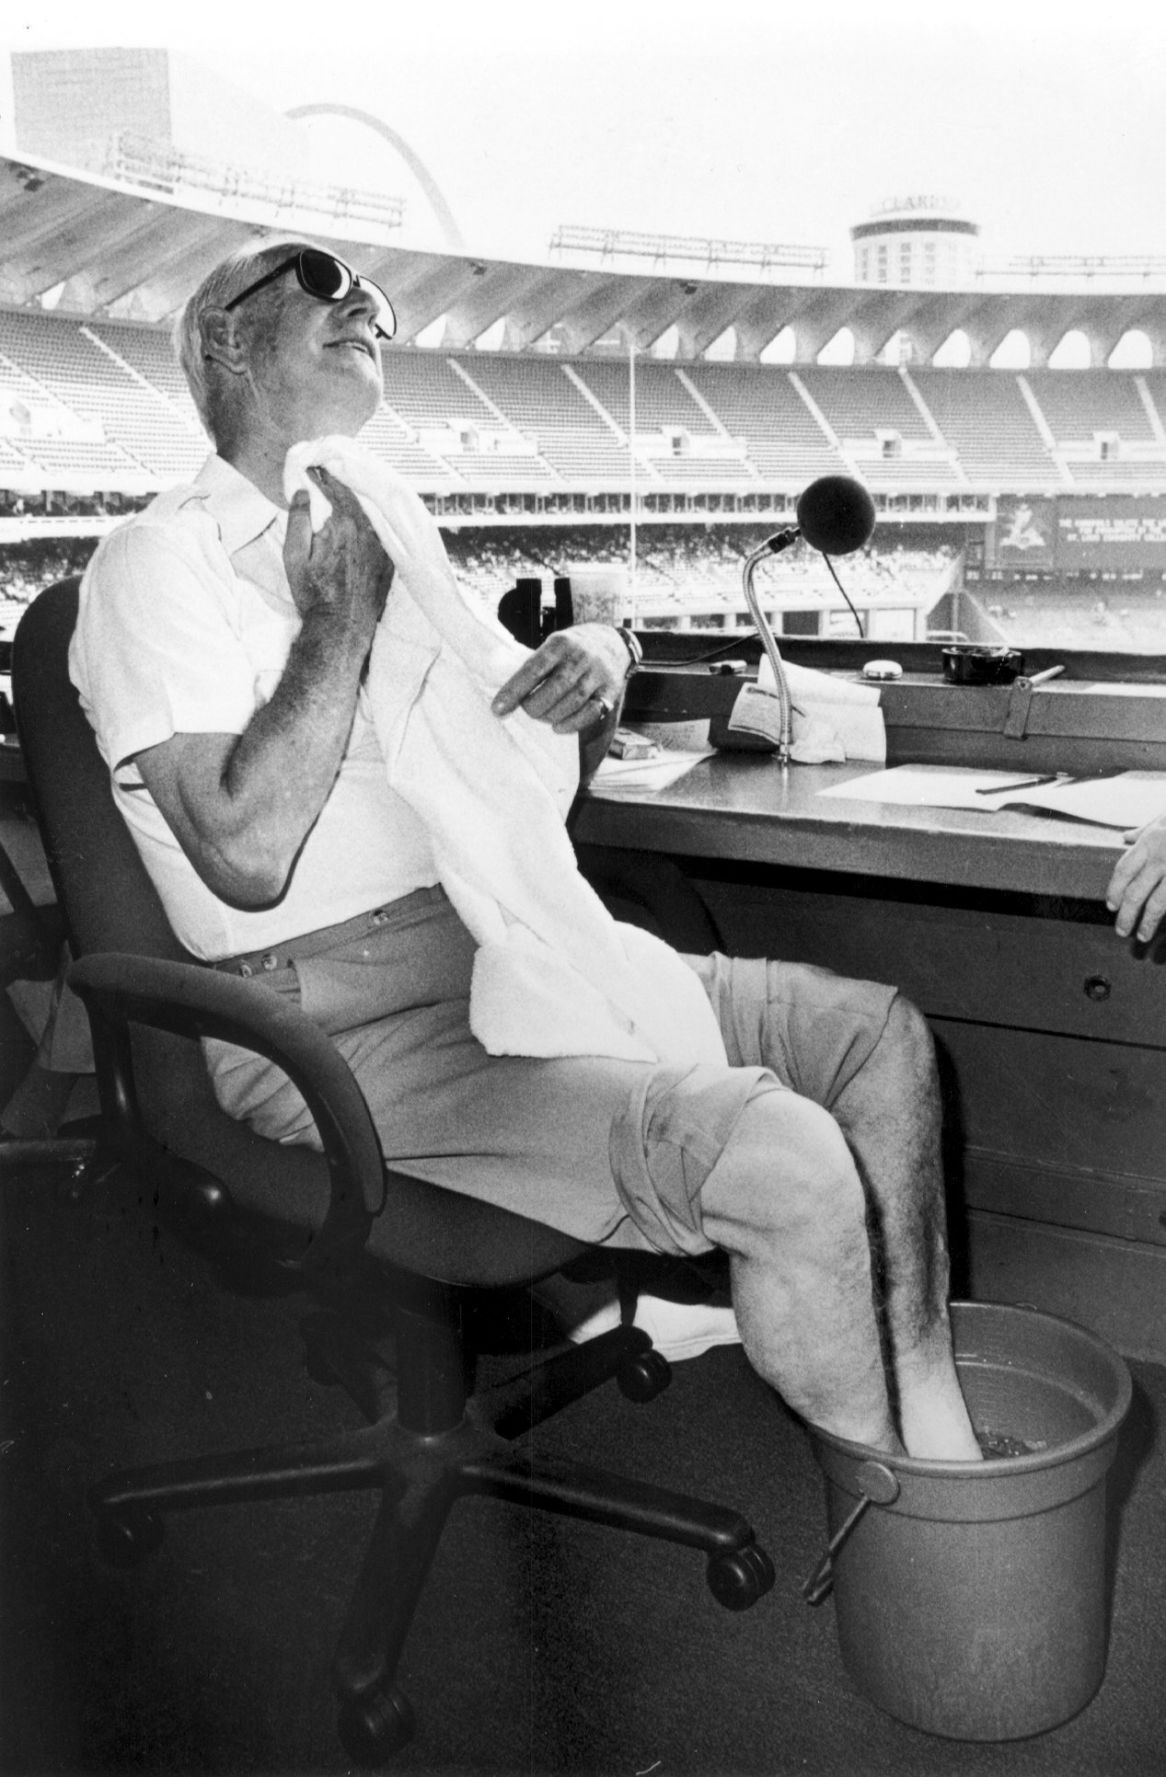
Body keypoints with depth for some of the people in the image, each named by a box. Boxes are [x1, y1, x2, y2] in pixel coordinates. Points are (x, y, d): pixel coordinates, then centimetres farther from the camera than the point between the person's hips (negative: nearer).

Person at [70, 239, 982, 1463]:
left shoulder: (392, 518, 17)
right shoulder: (161, 561, -6)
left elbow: (539, 776, 22)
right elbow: (248, 859, -20)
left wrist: (597, 672, 0)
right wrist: (340, 618, -14)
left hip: (511, 950, 8)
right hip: (349, 1019, -8)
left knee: (882, 1034, 1)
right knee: (784, 1162, -25)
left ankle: (935, 1433, 6)